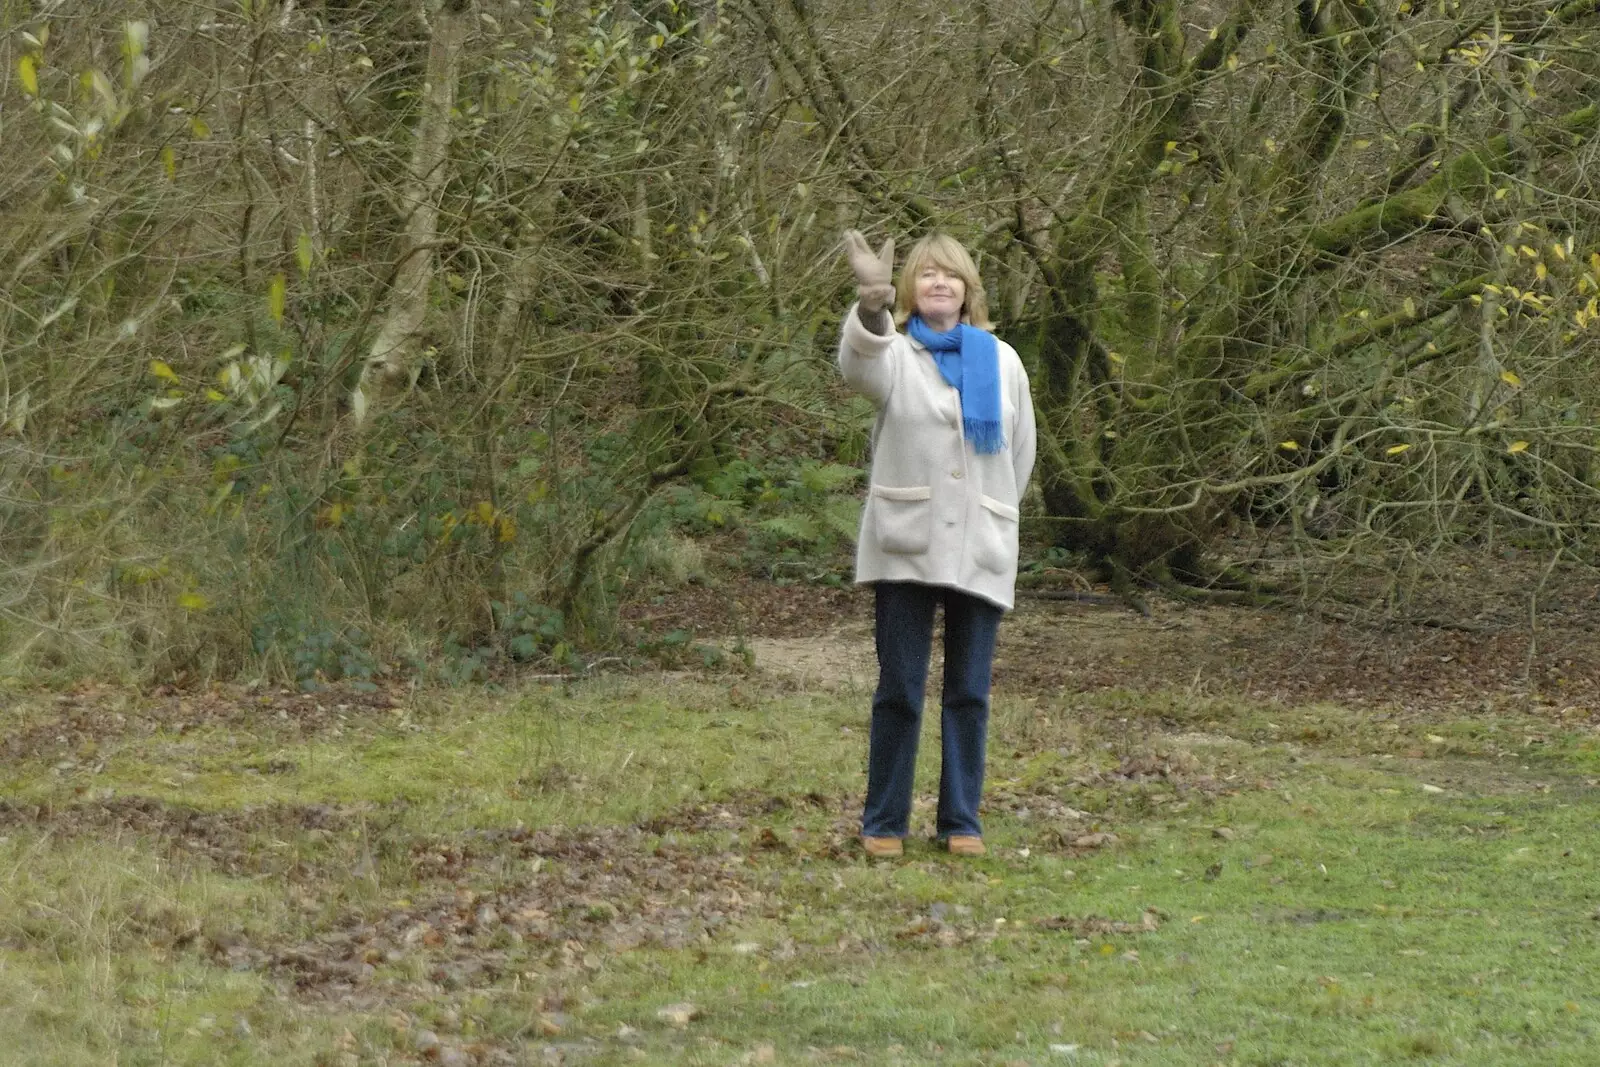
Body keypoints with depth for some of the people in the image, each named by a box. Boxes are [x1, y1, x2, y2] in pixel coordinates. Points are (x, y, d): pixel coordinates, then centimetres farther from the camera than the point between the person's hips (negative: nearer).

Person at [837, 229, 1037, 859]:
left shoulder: (1002, 362, 11)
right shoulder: (895, 355, 1)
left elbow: (1020, 453, 20)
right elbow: (858, 365, -24)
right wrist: (872, 303, -45)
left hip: (981, 550, 2)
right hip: (905, 547, -2)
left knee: (969, 693, 5)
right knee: (899, 690, -2)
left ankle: (961, 820, 13)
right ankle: (884, 822, 6)